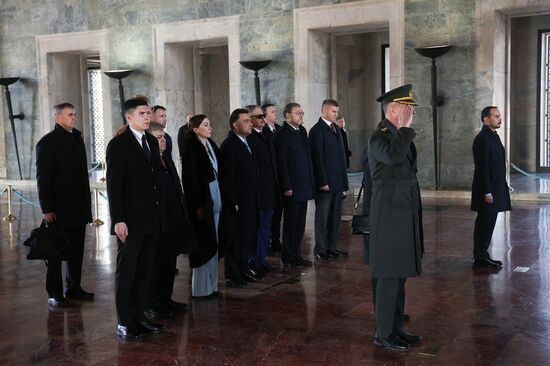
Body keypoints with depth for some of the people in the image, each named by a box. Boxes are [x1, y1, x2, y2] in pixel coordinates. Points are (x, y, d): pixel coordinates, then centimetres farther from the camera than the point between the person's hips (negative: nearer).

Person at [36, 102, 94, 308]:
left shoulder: (77, 138, 12)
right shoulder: (48, 142, -8)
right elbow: (43, 177, -11)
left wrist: (86, 202, 11)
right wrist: (47, 209, -16)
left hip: (78, 206, 7)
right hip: (59, 208, -6)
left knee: (76, 250, 12)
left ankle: (73, 288, 22)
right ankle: (54, 294, 9)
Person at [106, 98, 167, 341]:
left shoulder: (152, 141, 12)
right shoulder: (118, 144, -8)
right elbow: (114, 185, -11)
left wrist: (160, 213, 10)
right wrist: (118, 220, -16)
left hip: (152, 220, 7)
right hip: (131, 220, -7)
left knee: (146, 271, 11)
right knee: (126, 272, 2)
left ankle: (140, 316, 20)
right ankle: (125, 323, 10)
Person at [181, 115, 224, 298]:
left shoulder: (211, 145, 9)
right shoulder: (191, 149, -14)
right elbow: (191, 179, -17)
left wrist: (219, 200, 10)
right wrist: (198, 206, -18)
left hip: (214, 198, 8)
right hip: (201, 200, -8)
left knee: (212, 243, 13)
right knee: (204, 245, 0)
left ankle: (211, 284, 22)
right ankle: (201, 289, 10)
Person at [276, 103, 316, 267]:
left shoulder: (302, 131, 13)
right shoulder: (283, 134, -12)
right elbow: (282, 163, -15)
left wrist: (311, 182, 13)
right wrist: (287, 187, -17)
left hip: (304, 186, 8)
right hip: (292, 188, -8)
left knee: (300, 223, 13)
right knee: (291, 222, 1)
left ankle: (296, 254, 23)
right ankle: (288, 258, 11)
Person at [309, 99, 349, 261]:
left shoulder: (336, 128, 14)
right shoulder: (317, 130, -10)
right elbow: (317, 158, -14)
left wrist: (344, 179, 12)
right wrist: (322, 182, -17)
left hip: (338, 181, 8)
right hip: (325, 183, -8)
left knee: (335, 216, 12)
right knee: (322, 217, 1)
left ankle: (331, 247, 21)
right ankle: (320, 250, 9)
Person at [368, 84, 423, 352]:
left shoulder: (400, 136, 15)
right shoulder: (379, 138, -14)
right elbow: (393, 156, -37)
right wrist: (405, 129, -24)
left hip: (405, 216, 9)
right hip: (389, 217, -9)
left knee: (399, 274, 14)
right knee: (389, 277, -2)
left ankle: (396, 327, 23)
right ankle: (383, 333, 8)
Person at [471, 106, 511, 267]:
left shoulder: (493, 136, 15)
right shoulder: (482, 139, -16)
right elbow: (482, 168, -20)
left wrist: (502, 187, 17)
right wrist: (487, 192, -21)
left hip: (495, 188, 10)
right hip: (487, 189, -10)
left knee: (488, 223, 13)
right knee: (484, 223, -4)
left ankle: (482, 254, 20)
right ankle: (480, 257, 3)